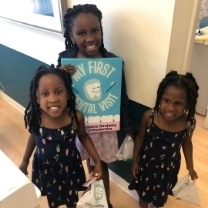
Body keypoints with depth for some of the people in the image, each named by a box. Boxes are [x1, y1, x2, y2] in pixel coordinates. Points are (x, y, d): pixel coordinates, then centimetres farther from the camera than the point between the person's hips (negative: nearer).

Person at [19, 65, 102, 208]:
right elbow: (33, 137, -5)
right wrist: (25, 161, 8)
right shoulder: (34, 117, -27)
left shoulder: (76, 117, -30)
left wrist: (98, 161, -11)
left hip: (70, 166, 0)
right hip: (45, 167, 1)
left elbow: (84, 137, -8)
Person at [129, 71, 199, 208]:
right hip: (147, 163, -1)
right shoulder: (149, 116, -29)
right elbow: (140, 138, -12)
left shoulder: (189, 122, -25)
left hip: (169, 166, 2)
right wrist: (135, 161, -3)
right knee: (144, 191, 26)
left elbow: (186, 143, -4)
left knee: (161, 193, 29)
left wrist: (190, 167, 6)